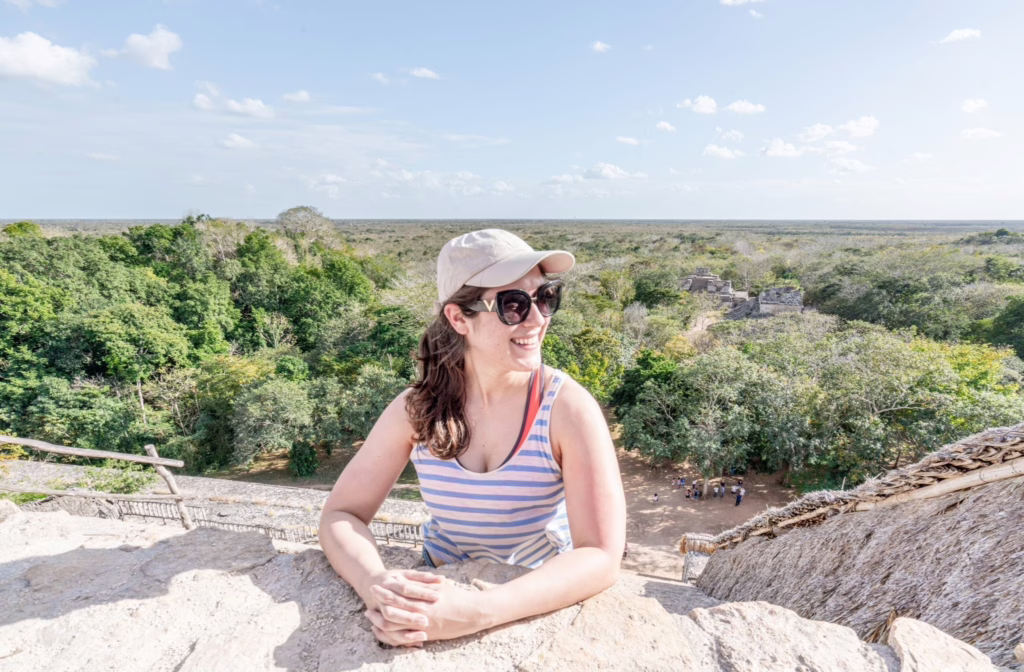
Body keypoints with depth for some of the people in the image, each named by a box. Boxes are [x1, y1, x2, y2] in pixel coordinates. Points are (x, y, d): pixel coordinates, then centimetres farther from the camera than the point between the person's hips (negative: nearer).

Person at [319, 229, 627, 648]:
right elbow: (341, 514, -9)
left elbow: (601, 556, -23)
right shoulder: (417, 407, -13)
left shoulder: (567, 407, -21)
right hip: (441, 593, 1)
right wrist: (375, 584, -28)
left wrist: (477, 613, -35)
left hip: (542, 607, -1)